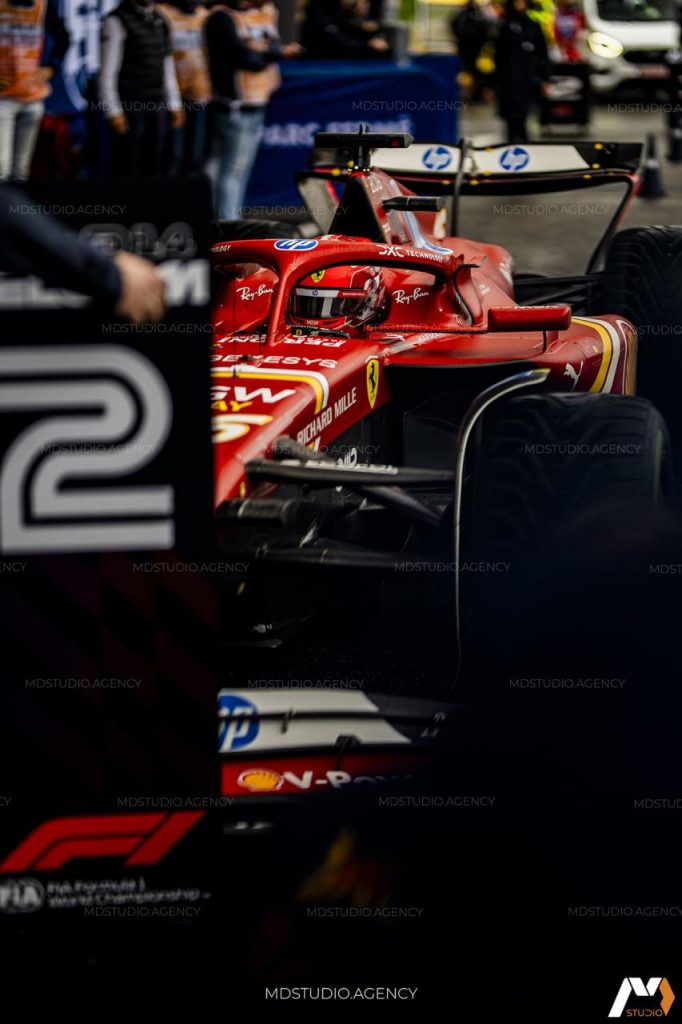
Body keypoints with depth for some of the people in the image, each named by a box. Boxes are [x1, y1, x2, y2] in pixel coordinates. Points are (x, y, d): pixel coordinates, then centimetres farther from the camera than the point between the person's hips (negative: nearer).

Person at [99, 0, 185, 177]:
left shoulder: (160, 20, 13)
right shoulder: (117, 21, -6)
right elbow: (108, 72, -9)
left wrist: (174, 104, 15)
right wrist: (114, 112, -14)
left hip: (158, 107, 6)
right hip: (130, 107, -6)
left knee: (155, 169, 7)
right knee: (128, 171, -4)